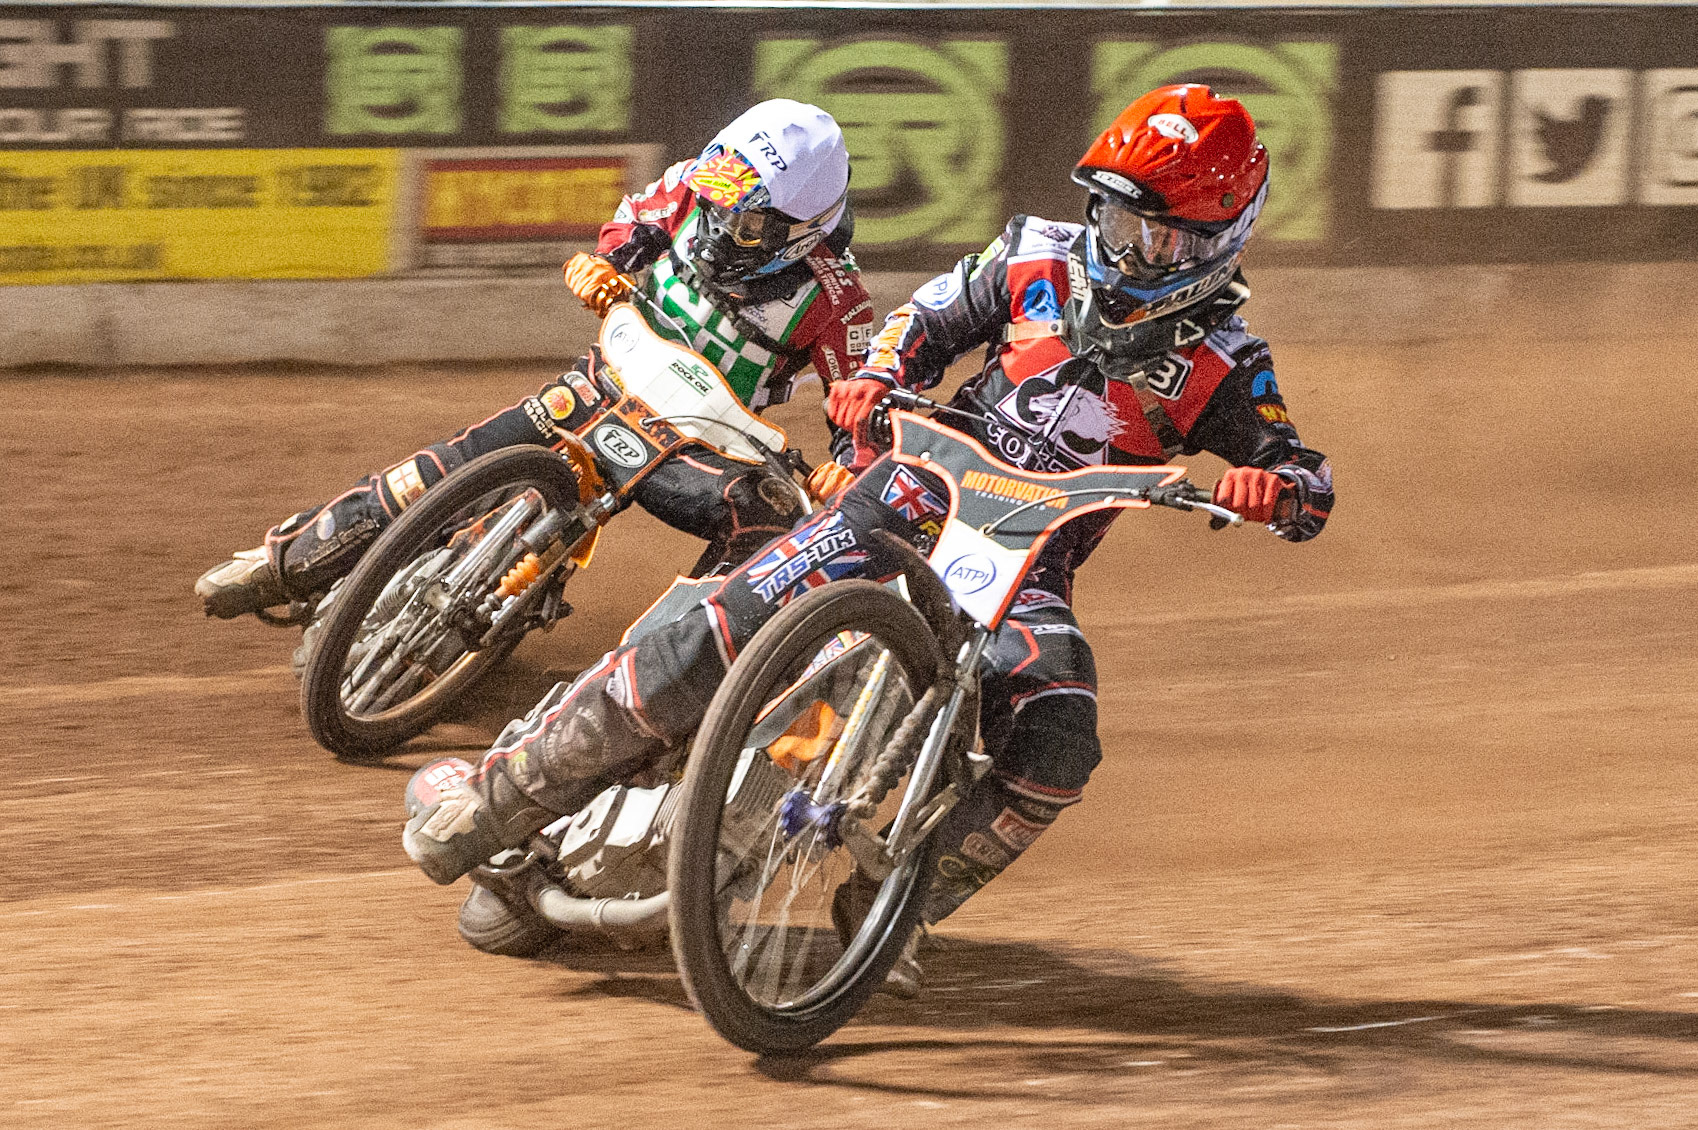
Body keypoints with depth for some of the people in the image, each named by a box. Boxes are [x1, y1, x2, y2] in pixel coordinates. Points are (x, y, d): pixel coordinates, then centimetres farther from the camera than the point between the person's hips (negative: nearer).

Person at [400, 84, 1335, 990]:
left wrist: (1275, 489, -28)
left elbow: (1308, 480, -3)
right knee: (716, 641, -19)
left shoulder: (1220, 365, -1)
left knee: (1056, 750, -28)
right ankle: (496, 801, -10)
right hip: (916, 498, 0)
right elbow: (929, 317, 15)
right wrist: (875, 378, -6)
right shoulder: (1039, 263, 5)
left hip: (1026, 573, 0)